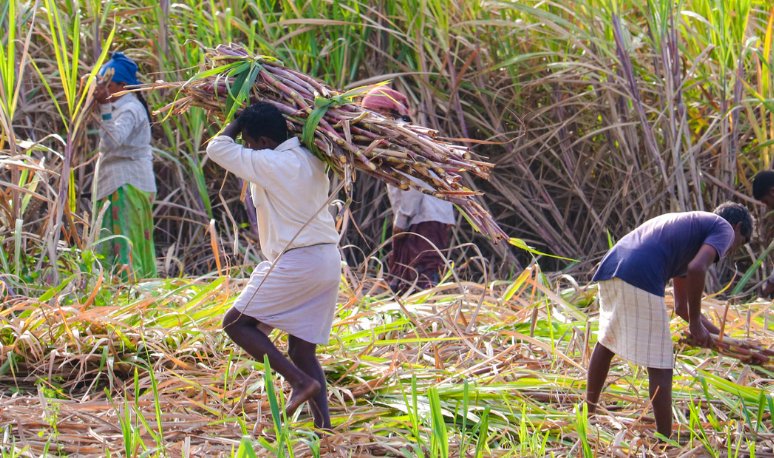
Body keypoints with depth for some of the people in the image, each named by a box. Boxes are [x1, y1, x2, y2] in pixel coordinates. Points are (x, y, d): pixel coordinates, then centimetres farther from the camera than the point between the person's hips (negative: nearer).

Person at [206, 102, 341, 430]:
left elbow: (217, 148, -3)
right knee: (302, 349, 11)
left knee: (235, 323, 2)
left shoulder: (269, 164, -11)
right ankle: (323, 424, 2)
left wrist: (239, 119, 11)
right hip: (329, 260, 8)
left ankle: (300, 380, -9)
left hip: (296, 263, -8)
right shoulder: (312, 160, 10)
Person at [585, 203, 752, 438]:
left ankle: (588, 412, 45)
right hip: (641, 277, -9)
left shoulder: (689, 224, 37)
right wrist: (696, 323, -1)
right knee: (660, 368, -2)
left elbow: (681, 306, 42)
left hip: (609, 268, 9)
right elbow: (696, 268, -10)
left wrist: (716, 333, 44)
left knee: (607, 341, 31)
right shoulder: (724, 229, 13)